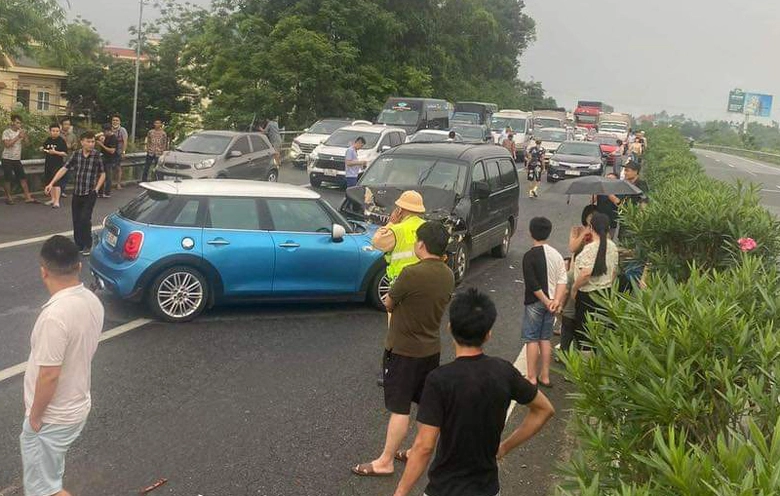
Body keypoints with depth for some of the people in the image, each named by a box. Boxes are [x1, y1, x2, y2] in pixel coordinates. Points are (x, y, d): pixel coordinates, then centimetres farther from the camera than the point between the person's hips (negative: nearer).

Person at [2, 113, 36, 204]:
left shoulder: (20, 132, 7)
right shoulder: (6, 132, -8)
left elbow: (26, 141, -2)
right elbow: (7, 144, -20)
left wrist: (24, 135, -18)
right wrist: (18, 137, -22)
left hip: (17, 159, 5)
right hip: (7, 159, -5)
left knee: (23, 177, 1)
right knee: (7, 179, 2)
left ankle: (28, 197, 3)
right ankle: (8, 198, 12)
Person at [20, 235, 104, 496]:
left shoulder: (55, 315, -31)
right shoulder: (91, 300, -3)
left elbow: (49, 375, -27)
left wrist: (35, 415, -12)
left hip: (52, 417, -9)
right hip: (76, 406, 9)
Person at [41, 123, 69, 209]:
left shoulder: (61, 141, -8)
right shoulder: (48, 140, 9)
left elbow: (65, 154, -12)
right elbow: (45, 150, 23)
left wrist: (55, 152, -23)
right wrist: (43, 149, 1)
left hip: (58, 164, -7)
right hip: (48, 163, 7)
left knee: (57, 182, -11)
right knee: (50, 182, 14)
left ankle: (57, 202, -12)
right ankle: (53, 199, 27)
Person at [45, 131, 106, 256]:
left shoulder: (97, 156, -7)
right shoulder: (76, 155, 1)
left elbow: (102, 174, 3)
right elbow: (64, 169, -1)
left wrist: (96, 189, -5)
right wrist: (51, 183, -7)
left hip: (89, 194, -4)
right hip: (77, 193, 4)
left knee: (85, 219, -11)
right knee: (76, 220, 9)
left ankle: (87, 246, 5)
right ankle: (79, 245, 24)